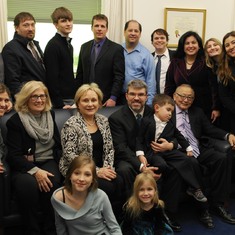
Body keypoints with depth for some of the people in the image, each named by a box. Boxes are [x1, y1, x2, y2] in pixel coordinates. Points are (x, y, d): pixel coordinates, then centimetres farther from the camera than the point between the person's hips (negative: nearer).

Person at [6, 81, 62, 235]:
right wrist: (35, 171, -24)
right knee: (28, 184, -37)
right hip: (24, 166, -2)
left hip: (48, 162, 3)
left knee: (51, 183, -32)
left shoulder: (50, 115, 11)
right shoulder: (15, 121, -3)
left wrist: (59, 164, -3)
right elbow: (14, 155, -10)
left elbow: (58, 145, 16)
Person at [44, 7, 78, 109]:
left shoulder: (68, 44, 13)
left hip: (71, 97, 8)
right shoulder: (53, 46, -13)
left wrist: (75, 96, 14)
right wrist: (59, 104, -19)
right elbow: (52, 77, -17)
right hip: (61, 100, -8)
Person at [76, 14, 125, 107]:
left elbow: (119, 77, -6)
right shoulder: (84, 47, 12)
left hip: (107, 101, -3)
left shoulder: (116, 49, -2)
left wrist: (113, 98, -14)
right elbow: (80, 74, 14)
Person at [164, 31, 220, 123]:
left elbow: (214, 87, -6)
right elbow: (169, 87, 8)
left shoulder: (206, 63, -2)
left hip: (204, 110, -2)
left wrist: (216, 108, -11)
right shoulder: (175, 63, 6)